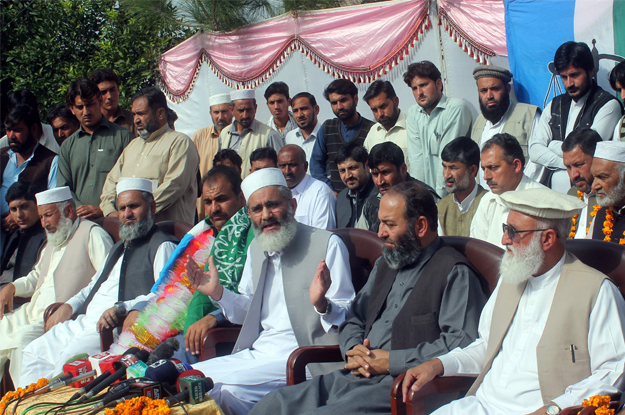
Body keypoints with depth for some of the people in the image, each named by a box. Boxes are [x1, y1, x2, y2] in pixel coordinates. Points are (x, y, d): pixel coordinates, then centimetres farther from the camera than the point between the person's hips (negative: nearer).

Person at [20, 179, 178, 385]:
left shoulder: (163, 246, -3)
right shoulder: (120, 247, 27)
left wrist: (122, 308, -28)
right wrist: (69, 305, 16)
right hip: (84, 321, 10)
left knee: (72, 355, -30)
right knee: (34, 352, 2)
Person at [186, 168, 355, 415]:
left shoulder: (327, 244, -7)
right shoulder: (256, 248, 15)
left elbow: (347, 317, -9)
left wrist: (321, 304, -31)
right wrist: (218, 293, 6)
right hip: (256, 354, 7)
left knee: (229, 388, -27)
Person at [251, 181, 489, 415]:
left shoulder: (455, 273, -4)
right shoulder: (385, 266, 23)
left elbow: (463, 344, -16)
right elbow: (354, 319, 29)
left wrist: (391, 361, -15)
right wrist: (353, 349, 4)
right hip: (353, 378, 8)